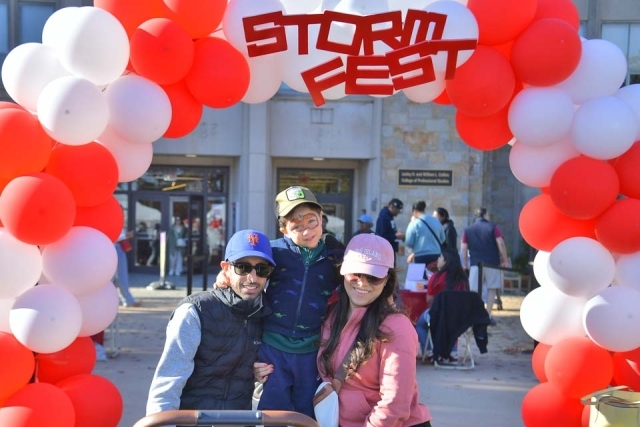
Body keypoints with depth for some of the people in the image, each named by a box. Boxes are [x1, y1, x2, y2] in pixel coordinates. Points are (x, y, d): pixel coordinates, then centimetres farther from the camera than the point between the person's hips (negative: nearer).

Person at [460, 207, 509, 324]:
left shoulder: (468, 230, 8)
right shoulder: (493, 227, 2)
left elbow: (463, 249, 4)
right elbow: (501, 244, -7)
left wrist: (465, 264, 11)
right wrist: (505, 260, -1)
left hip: (476, 263, 1)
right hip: (492, 262, -1)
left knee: (474, 291, 1)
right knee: (491, 289, 8)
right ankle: (488, 316, 7)